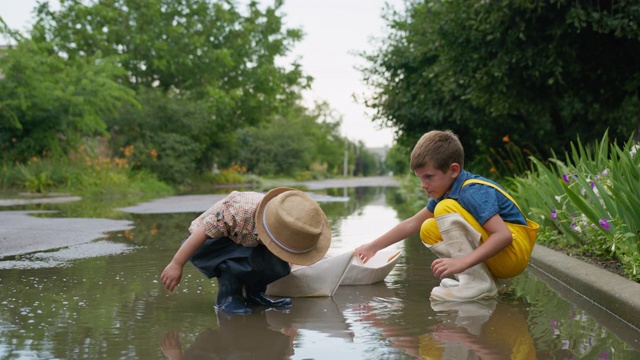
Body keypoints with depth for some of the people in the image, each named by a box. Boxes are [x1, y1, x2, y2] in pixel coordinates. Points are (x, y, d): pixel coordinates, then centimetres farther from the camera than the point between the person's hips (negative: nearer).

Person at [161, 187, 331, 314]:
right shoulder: (239, 211, -40)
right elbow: (203, 232, -31)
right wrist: (176, 264, -26)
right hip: (207, 244, -6)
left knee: (279, 265, -20)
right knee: (244, 258, -36)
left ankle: (253, 293, 3)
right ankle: (227, 297, -14)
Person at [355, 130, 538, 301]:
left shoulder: (473, 192, -21)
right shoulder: (445, 192, 7)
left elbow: (503, 235, -30)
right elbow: (412, 224, 16)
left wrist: (461, 262, -36)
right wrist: (372, 247, 15)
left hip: (514, 252, -9)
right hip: (495, 261, 9)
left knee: (446, 209, -22)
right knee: (429, 231, 8)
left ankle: (478, 282, -21)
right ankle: (473, 277, -2)